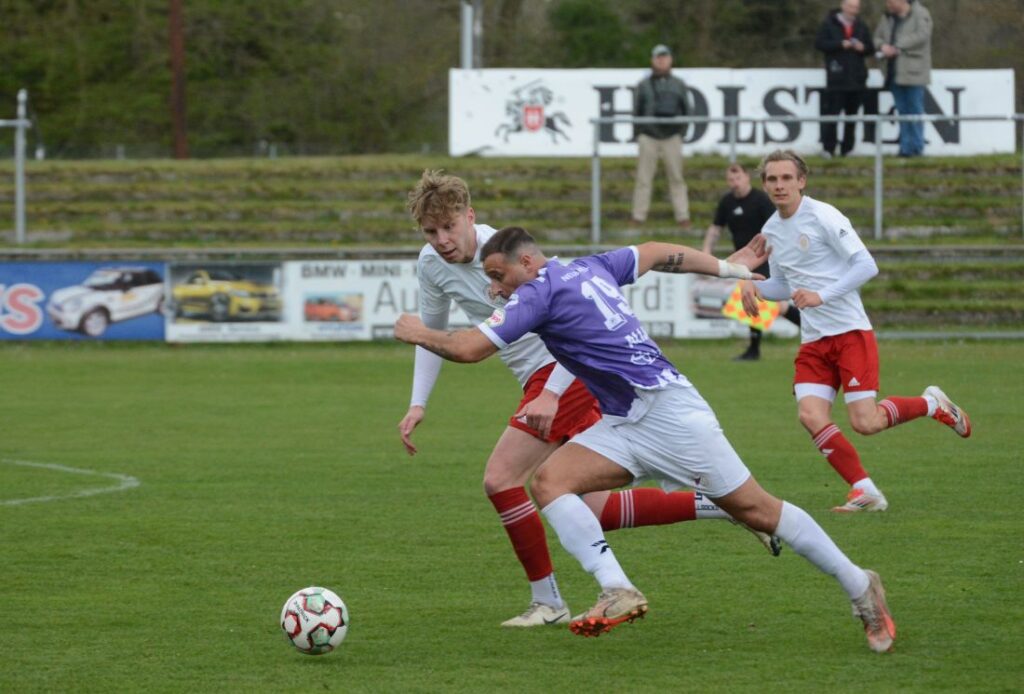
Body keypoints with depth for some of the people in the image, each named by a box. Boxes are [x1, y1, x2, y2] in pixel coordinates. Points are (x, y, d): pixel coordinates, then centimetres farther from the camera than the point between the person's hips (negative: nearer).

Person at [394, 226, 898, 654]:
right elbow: (657, 253, 27)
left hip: (665, 408, -9)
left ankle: (859, 587, 7)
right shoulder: (588, 268, 15)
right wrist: (726, 268, 39)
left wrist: (419, 333, 5)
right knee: (549, 481, -7)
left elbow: (468, 348, -14)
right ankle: (617, 591, -15)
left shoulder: (540, 291, -11)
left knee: (755, 510, -2)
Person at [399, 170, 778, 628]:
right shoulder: (431, 265, 2)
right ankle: (721, 504, 16)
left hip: (567, 371, -9)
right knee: (596, 512, 7)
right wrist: (418, 404, 10)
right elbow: (433, 332, 20)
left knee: (500, 479, -15)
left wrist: (550, 394, -32)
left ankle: (547, 603, -4)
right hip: (544, 380, 9)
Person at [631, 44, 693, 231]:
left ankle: (683, 217, 3)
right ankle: (638, 217, 2)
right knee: (643, 179, -2)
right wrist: (639, 133, 0)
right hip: (648, 137, -1)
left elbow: (687, 111, 13)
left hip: (672, 137, 1)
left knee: (677, 178, 0)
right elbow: (637, 112, 8)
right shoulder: (644, 85, 8)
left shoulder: (679, 85, 11)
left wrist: (681, 131, 2)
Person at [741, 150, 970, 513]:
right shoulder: (770, 231, 12)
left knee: (865, 423, -13)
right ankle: (865, 491, -5)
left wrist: (821, 295, -26)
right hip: (813, 342, 6)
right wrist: (755, 286, 4)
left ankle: (932, 404, 16)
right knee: (811, 416, -15)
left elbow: (866, 265, -17)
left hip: (850, 332, -6)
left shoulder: (822, 216, -11)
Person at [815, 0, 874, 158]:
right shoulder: (829, 24, 2)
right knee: (831, 114, -7)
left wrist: (862, 48, -8)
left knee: (852, 115, 5)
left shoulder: (861, 26, 13)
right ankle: (828, 149, -2)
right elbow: (819, 43, -6)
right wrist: (841, 45, -15)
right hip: (836, 78, -4)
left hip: (857, 78, 4)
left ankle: (847, 149, 11)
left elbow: (870, 48, 15)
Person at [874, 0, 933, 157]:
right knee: (903, 112, 7)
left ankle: (916, 148, -1)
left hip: (912, 73, -6)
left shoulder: (920, 14, -5)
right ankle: (906, 147, 10)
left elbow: (921, 35, -18)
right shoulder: (888, 17, 16)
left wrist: (896, 48, -19)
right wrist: (883, 46, -6)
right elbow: (878, 37, 19)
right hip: (894, 72, 6)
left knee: (915, 111, -4)